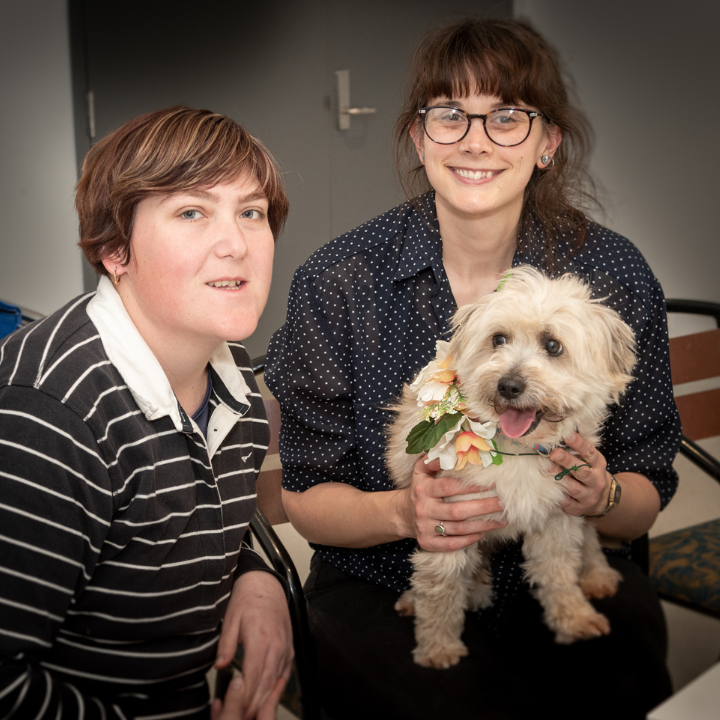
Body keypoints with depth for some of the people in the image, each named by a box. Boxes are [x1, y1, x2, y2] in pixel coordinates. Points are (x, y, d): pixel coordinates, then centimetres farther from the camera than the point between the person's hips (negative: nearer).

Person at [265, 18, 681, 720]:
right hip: (384, 593, -1)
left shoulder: (616, 275, -6)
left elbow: (649, 491, 3)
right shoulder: (339, 281, -10)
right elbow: (305, 497, -4)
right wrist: (400, 512, -24)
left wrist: (603, 497, -20)